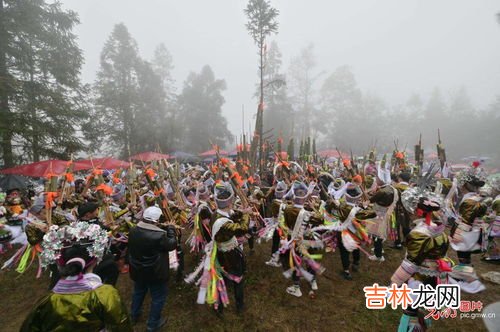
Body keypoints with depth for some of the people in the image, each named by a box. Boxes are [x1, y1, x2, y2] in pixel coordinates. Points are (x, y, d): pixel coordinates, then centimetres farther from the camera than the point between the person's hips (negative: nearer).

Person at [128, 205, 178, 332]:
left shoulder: (133, 231, -11)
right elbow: (172, 244, -17)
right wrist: (171, 228, -6)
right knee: (158, 297, 16)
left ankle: (134, 315, 52)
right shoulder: (159, 235, -34)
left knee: (138, 292, 32)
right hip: (155, 273, -7)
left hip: (137, 271, 7)